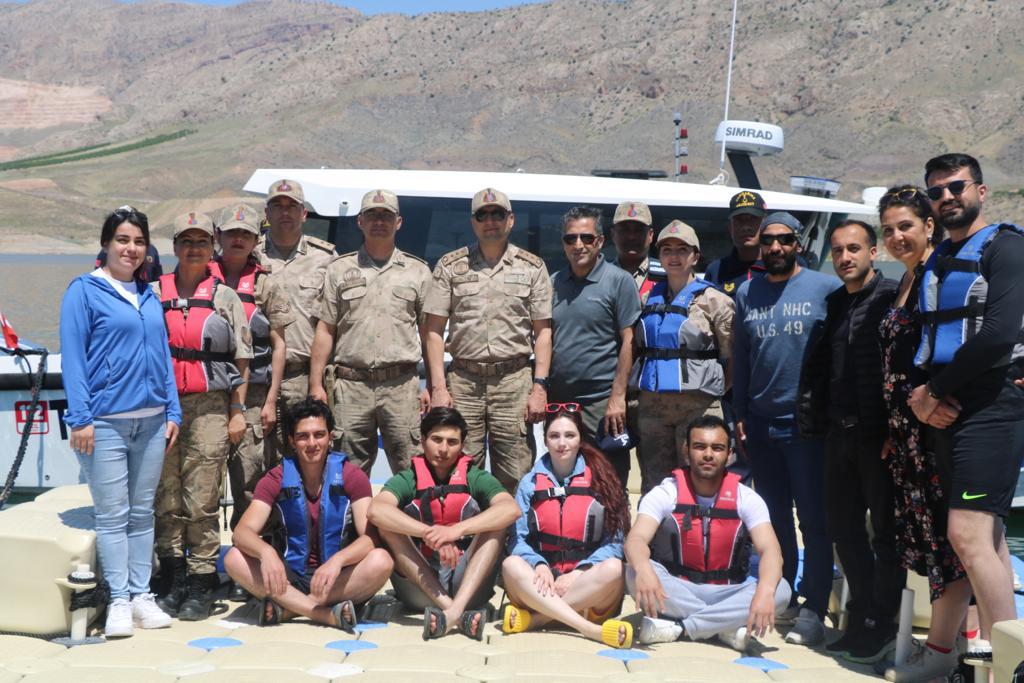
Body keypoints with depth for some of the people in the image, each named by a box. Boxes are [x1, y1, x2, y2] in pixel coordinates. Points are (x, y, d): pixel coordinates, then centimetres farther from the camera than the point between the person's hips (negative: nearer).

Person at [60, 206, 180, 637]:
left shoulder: (149, 296, 14)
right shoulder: (84, 290, -2)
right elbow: (72, 357, -7)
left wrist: (172, 411, 9)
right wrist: (80, 418, -13)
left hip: (151, 421, 5)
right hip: (105, 422, -5)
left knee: (142, 512, 10)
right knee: (113, 515, -1)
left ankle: (141, 596, 17)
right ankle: (119, 601, 7)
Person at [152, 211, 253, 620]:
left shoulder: (225, 297, 8)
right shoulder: (154, 294, 11)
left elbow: (241, 360, 7)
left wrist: (238, 412, 1)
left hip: (210, 406, -2)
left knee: (202, 502, -3)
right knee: (166, 500, 4)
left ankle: (201, 586, 5)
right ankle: (175, 581, 15)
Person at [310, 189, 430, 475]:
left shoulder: (418, 271, 11)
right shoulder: (339, 269, 11)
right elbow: (325, 330, 10)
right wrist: (316, 384, 2)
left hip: (402, 385, 0)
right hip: (351, 385, 1)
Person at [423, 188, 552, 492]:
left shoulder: (532, 267, 9)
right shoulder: (450, 266, 9)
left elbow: (543, 331, 7)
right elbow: (434, 330, 6)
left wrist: (539, 387, -2)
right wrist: (438, 387, -2)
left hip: (514, 379, 0)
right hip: (463, 380, 0)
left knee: (514, 478, 0)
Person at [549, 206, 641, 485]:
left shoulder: (619, 281, -3)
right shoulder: (554, 283, 12)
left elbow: (628, 341, -7)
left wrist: (618, 397, -14)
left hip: (601, 402, -5)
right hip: (558, 400, 5)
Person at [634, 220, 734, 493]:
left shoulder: (714, 300, -1)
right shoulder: (648, 299, 13)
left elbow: (732, 357, 0)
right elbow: (636, 348, 20)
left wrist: (711, 389, 3)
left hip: (697, 406, -4)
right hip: (652, 405, 5)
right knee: (654, 485, 9)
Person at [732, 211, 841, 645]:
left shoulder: (826, 288, -3)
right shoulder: (747, 293, 11)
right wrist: (739, 413, 10)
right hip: (760, 422, 5)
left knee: (814, 519, 0)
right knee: (774, 519, 13)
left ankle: (813, 610, 6)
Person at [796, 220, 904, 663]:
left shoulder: (892, 297, -8)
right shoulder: (833, 304, 14)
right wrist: (811, 416, 9)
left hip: (880, 434, -7)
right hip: (840, 432, 7)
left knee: (886, 530, 3)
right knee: (843, 525, 12)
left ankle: (880, 625, 14)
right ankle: (862, 616, 25)